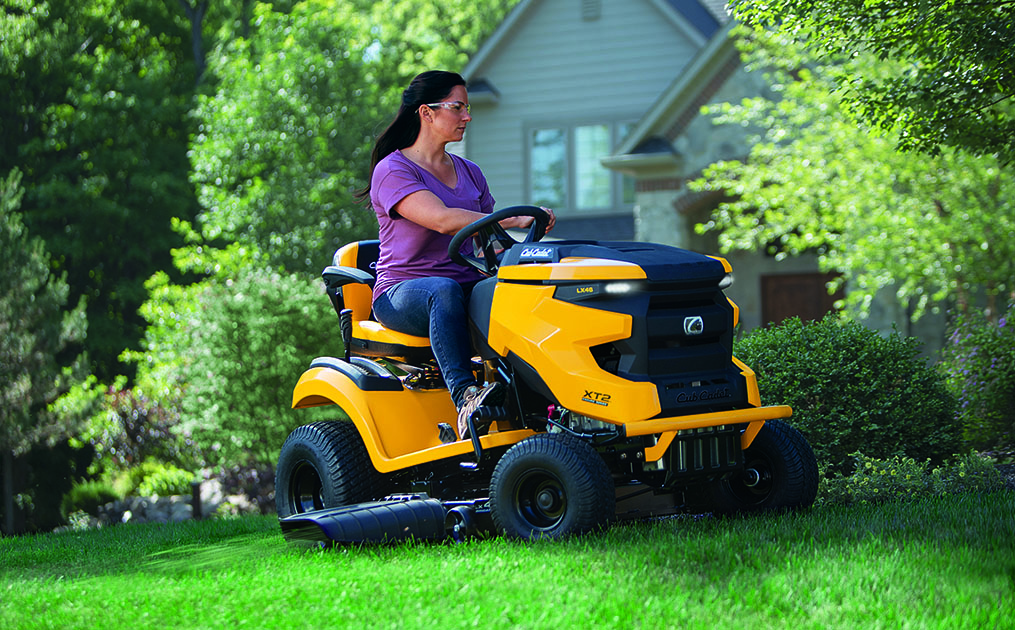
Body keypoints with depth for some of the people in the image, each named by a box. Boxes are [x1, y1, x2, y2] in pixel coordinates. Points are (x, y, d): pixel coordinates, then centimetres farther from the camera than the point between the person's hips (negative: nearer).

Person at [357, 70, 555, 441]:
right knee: (444, 291, -41)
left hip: (469, 288, 5)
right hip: (402, 294, -5)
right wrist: (517, 220, -28)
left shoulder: (470, 174, 20)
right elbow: (442, 219, -21)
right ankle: (464, 398, -54)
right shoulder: (392, 171, -5)